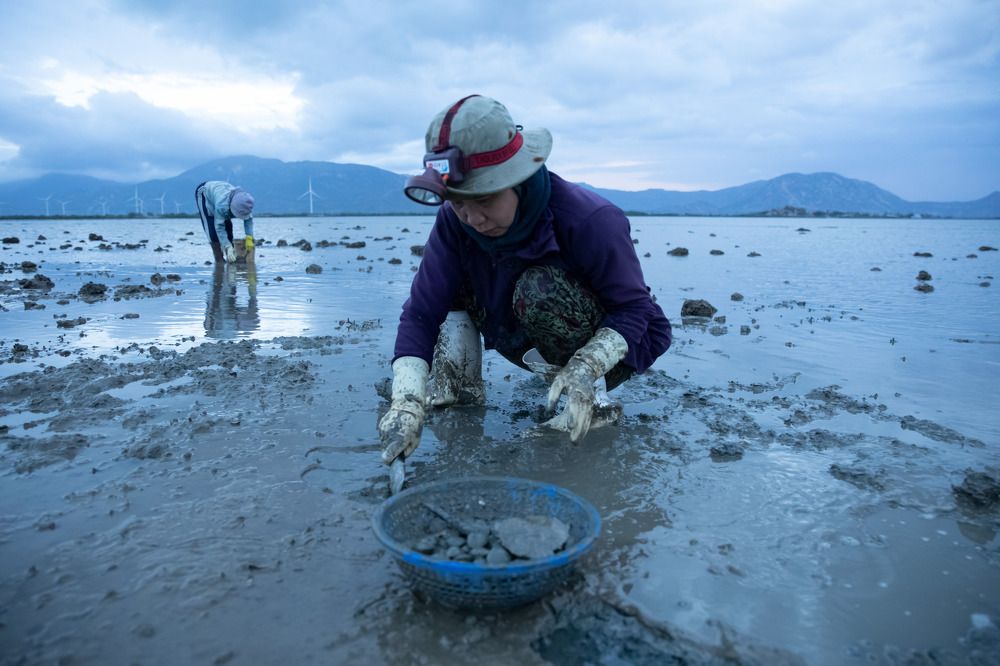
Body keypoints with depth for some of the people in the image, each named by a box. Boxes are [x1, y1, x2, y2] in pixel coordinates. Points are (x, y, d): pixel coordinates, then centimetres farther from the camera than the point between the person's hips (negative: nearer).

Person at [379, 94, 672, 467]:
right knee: (451, 283, -6)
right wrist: (407, 403, -35)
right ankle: (458, 388, -3)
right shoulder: (455, 221, -18)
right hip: (539, 350, 5)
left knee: (539, 289, -34)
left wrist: (586, 369, -41)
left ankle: (591, 398, -15)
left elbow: (635, 309, -23)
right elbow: (421, 312, -21)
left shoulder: (589, 220, -32)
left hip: (613, 349, -5)